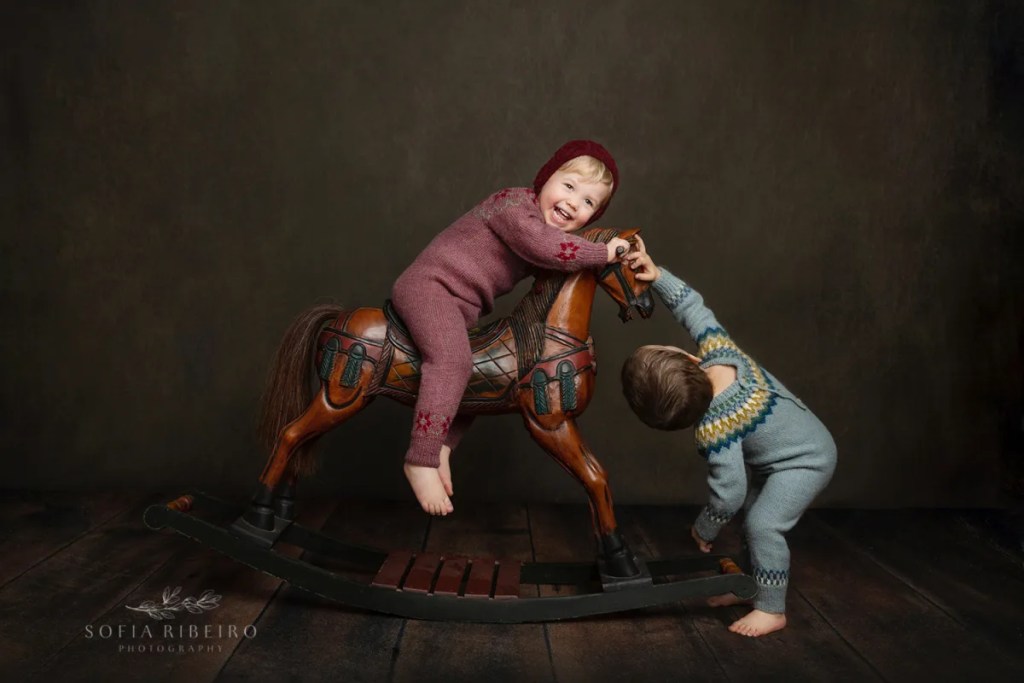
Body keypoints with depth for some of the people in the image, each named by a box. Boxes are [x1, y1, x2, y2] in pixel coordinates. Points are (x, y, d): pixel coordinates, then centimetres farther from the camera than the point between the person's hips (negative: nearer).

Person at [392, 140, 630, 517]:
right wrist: (604, 252, -22)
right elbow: (545, 246, -30)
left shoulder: (551, 231, 14)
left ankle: (443, 444, 17)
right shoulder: (516, 203, -15)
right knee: (453, 359, -31)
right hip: (429, 285, -10)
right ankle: (421, 460, -28)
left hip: (463, 307, 10)